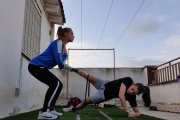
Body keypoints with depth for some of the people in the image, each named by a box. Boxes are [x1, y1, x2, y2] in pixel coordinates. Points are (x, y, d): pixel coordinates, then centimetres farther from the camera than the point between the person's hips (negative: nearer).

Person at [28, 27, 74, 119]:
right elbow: (59, 61, -23)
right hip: (36, 66, -10)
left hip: (40, 67, 10)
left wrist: (62, 65, -7)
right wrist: (62, 65, -2)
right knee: (56, 84, -19)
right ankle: (44, 112, -18)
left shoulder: (63, 46, 16)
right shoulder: (58, 42, -15)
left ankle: (50, 109, 11)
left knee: (58, 85, 8)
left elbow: (61, 61, 15)